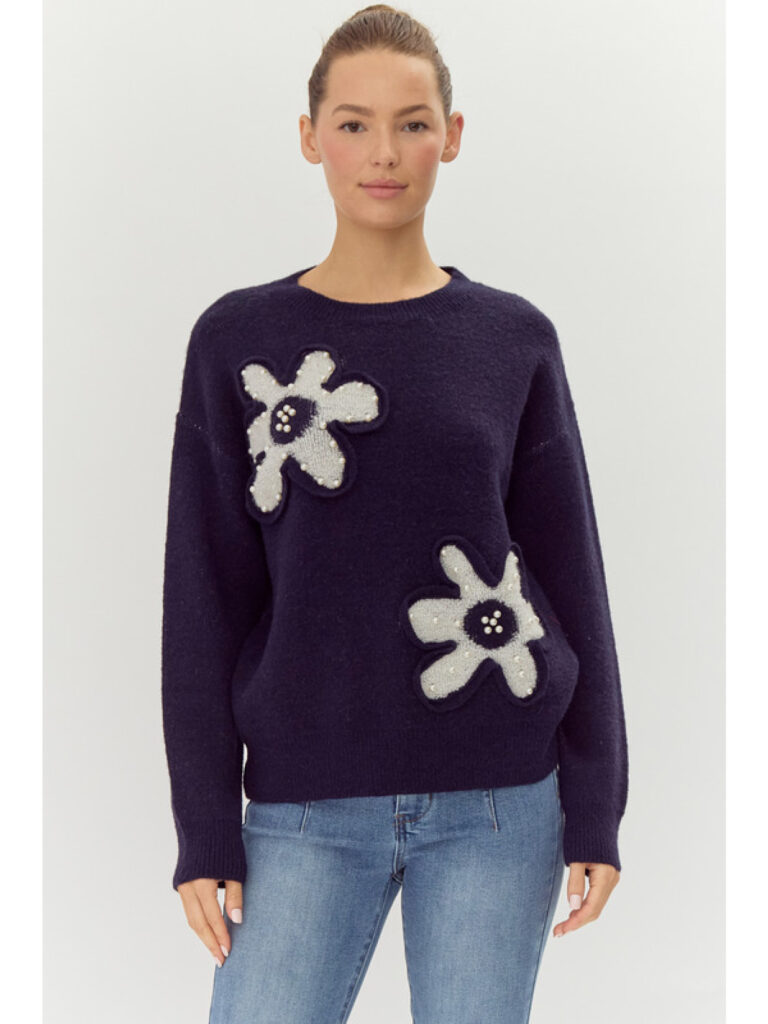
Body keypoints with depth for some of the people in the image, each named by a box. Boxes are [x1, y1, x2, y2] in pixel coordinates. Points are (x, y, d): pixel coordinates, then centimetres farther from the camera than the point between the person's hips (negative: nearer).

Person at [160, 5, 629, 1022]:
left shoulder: (515, 339, 3)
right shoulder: (238, 340, 1)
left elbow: (572, 578, 5)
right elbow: (205, 597, 2)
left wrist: (595, 812, 3)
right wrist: (205, 832, -1)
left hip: (498, 804, 1)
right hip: (305, 812, 0)